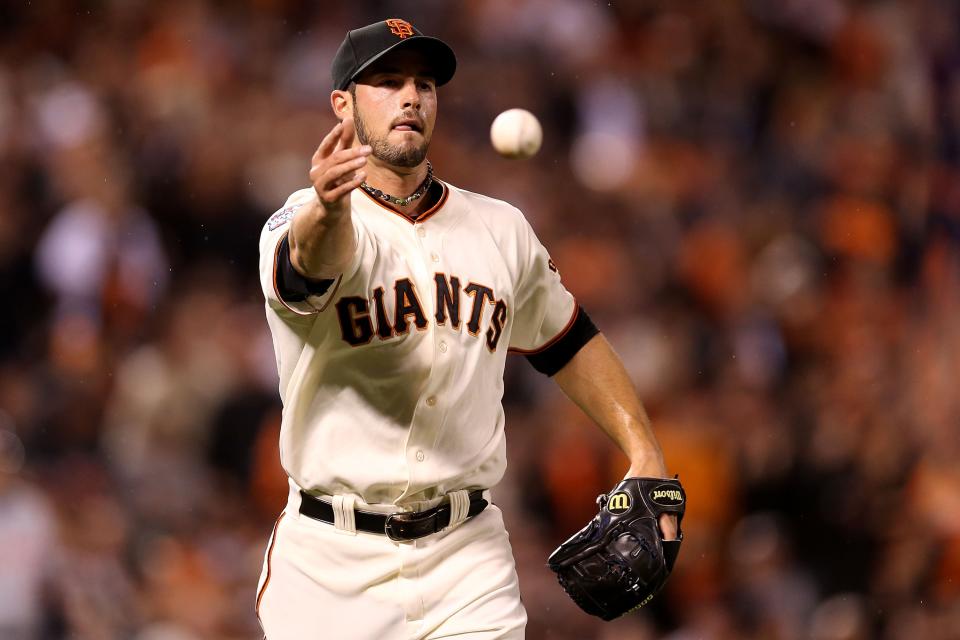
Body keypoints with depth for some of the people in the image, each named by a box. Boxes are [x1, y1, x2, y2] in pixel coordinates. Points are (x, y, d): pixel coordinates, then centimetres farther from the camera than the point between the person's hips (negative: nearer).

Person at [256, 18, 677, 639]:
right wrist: (326, 212, -55)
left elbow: (567, 340, 23)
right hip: (331, 564, -3)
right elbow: (311, 258, -31)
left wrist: (645, 454, 12)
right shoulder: (301, 221, -7)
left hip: (466, 564, 3)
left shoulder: (502, 231, 10)